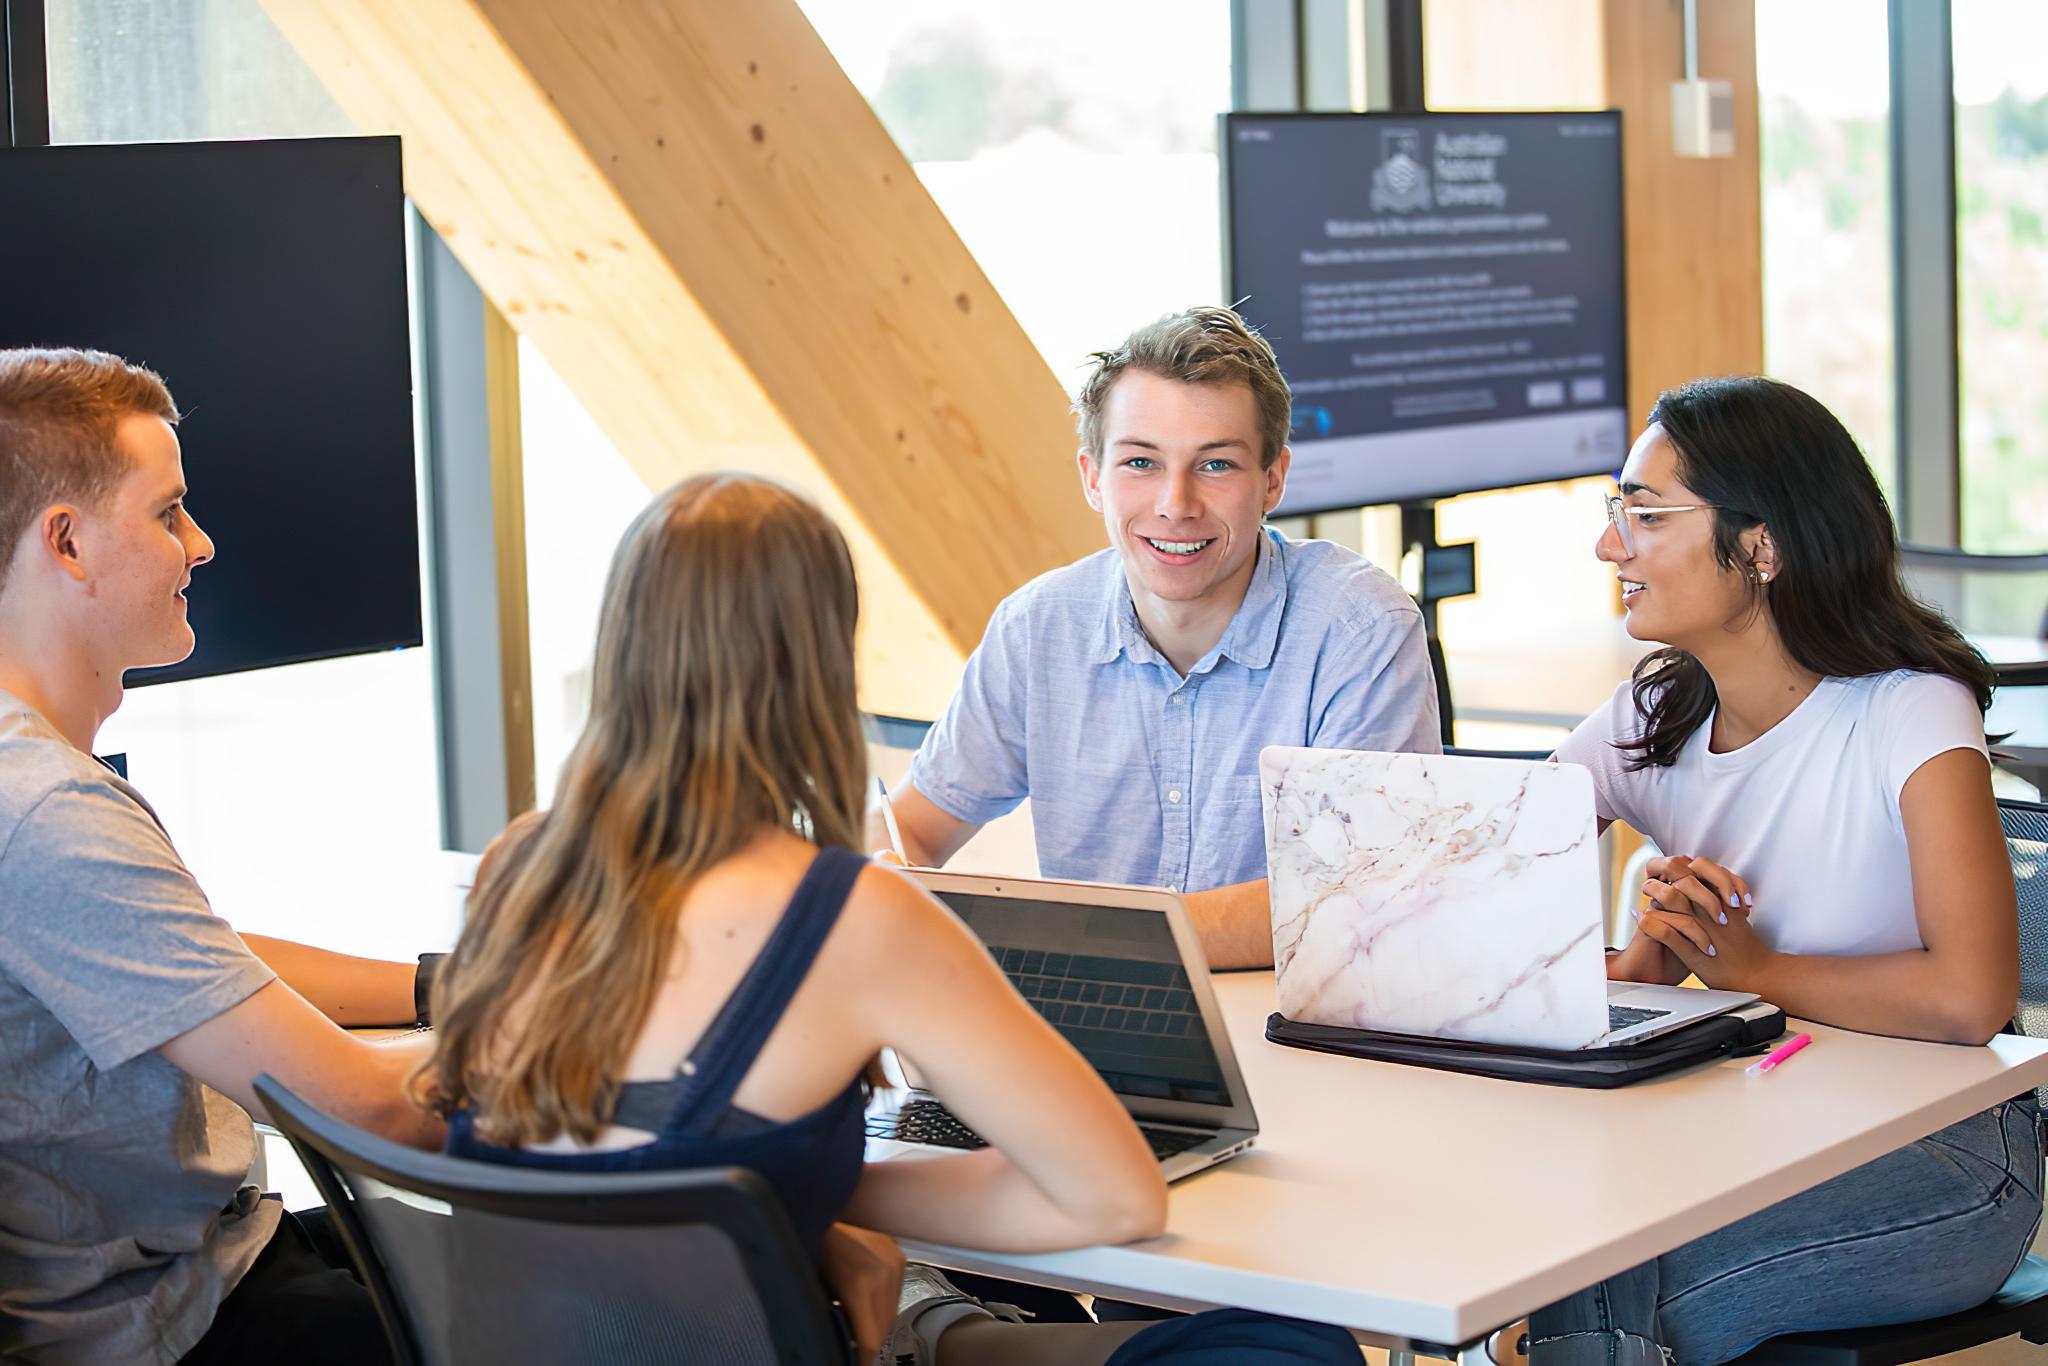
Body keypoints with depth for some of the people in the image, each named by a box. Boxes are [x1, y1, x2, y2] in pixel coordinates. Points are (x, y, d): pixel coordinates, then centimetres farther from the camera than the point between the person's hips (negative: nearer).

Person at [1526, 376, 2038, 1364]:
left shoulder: (1911, 715, -13)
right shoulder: (1648, 725, 4)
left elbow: (1969, 999, -28)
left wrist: (1748, 968, -15)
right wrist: (1642, 956, -21)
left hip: (1936, 1150, -5)